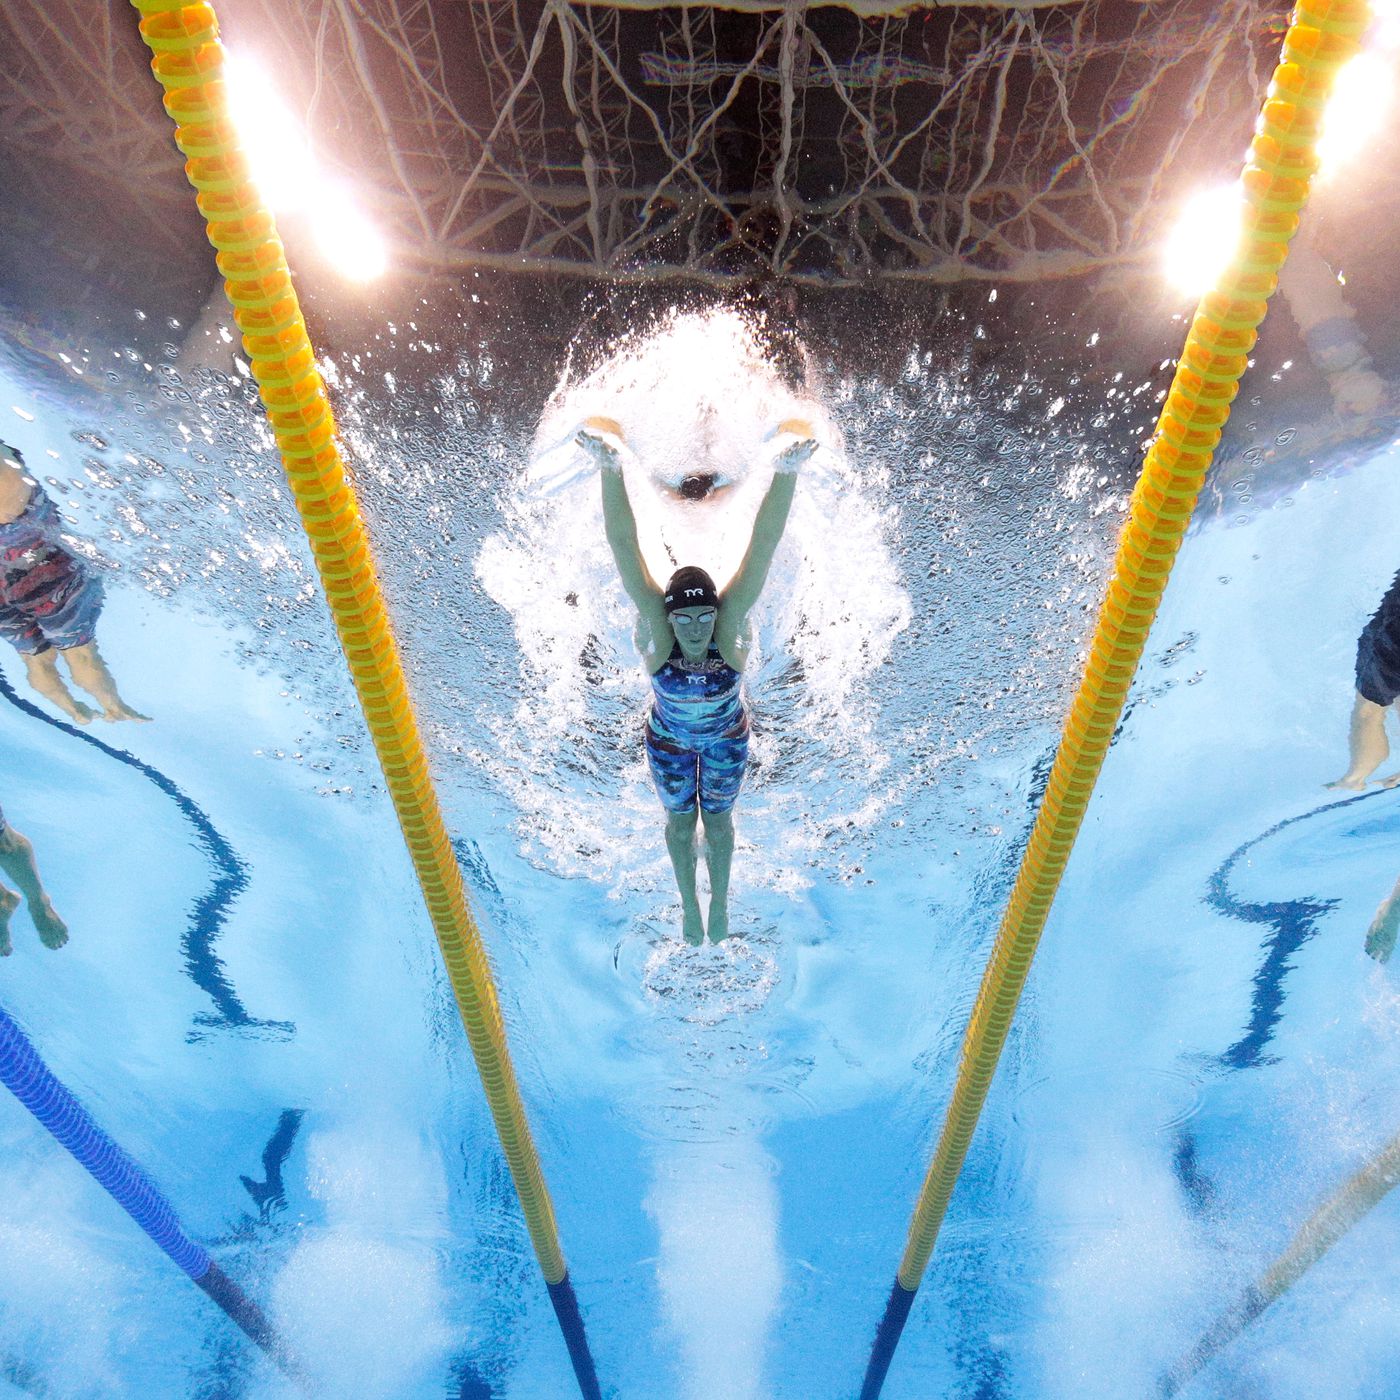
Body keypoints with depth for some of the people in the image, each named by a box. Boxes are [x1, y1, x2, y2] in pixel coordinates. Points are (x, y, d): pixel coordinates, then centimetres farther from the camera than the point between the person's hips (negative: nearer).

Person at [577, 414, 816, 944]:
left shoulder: (731, 621, -38)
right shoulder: (655, 624, -38)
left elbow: (763, 544, -48)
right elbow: (625, 547, -50)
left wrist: (786, 471, -63)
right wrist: (609, 470, -65)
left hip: (727, 738, 0)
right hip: (670, 740, 0)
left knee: (718, 821, 23)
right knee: (680, 821, 22)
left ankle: (720, 901, 51)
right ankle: (689, 904, 51)